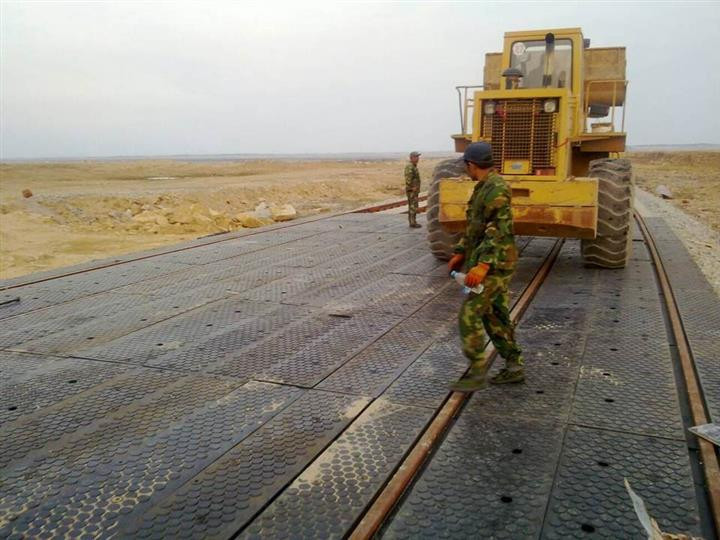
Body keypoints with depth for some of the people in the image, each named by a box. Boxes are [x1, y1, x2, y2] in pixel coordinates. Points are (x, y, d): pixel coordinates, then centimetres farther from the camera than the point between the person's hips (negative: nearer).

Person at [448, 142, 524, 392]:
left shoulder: (496, 188, -19)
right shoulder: (484, 188, 14)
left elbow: (501, 231, -26)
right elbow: (475, 226, 22)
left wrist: (483, 265, -33)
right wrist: (460, 253, 20)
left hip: (494, 265, -10)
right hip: (489, 263, 10)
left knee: (469, 315, -9)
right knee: (494, 315, 14)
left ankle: (478, 373, -1)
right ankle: (514, 367, 21)